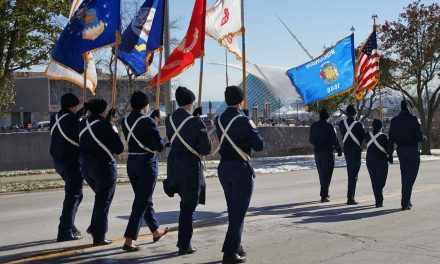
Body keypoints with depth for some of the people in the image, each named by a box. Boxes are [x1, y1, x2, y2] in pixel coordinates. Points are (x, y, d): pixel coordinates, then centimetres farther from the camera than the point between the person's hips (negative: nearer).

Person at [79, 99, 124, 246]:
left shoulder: (83, 123, 2)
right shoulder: (105, 126, -18)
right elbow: (119, 149, -14)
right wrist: (115, 131, 1)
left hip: (85, 166, 7)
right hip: (103, 167, -7)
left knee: (100, 197, 26)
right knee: (103, 201, 4)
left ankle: (94, 227, 23)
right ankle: (99, 237, 9)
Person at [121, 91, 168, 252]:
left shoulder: (125, 121, 3)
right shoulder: (148, 121, -15)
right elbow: (159, 146, -15)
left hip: (131, 162, 7)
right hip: (147, 163, -7)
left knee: (144, 199, 20)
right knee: (142, 202, -1)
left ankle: (156, 231, 36)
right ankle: (129, 241, -5)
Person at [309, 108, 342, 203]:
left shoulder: (314, 126, 2)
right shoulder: (329, 126, -12)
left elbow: (311, 140, 7)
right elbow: (334, 140, -12)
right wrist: (339, 150, 1)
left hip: (317, 151, 5)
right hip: (328, 152, -5)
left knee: (321, 174, 15)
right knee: (327, 174, -2)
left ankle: (325, 193, 23)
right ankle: (324, 195, -8)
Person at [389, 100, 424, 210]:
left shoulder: (394, 120, -1)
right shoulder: (413, 120, -13)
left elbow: (391, 138, 1)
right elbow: (420, 137, -15)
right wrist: (423, 137, 8)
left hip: (400, 150, 4)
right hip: (413, 150, -4)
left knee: (405, 176, 19)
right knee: (410, 177, 1)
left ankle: (406, 201, 27)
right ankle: (405, 203, -5)